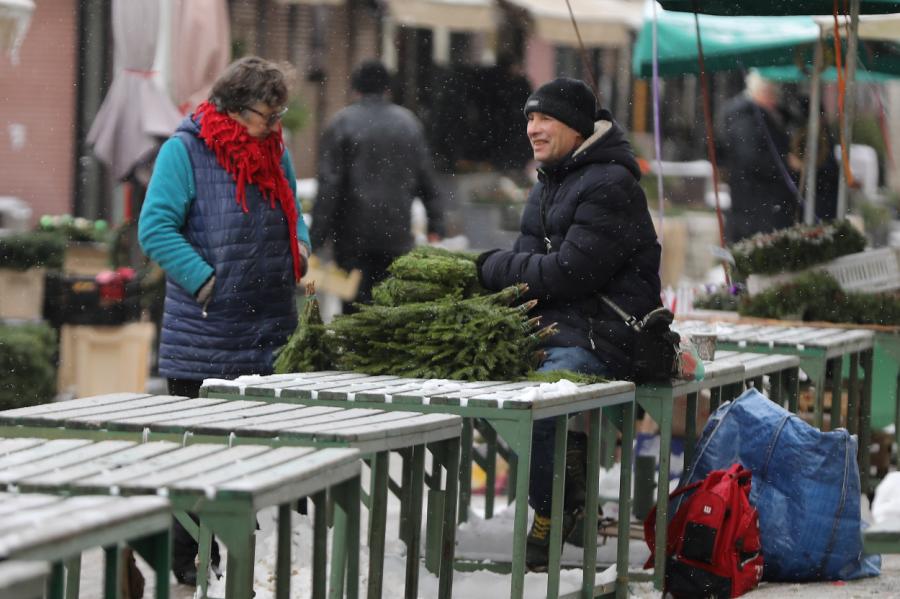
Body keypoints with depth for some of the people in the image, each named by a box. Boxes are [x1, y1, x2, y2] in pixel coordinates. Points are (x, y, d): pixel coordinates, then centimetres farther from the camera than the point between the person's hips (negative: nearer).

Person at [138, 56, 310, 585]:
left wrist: (299, 246, 5)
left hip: (266, 337, 6)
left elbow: (291, 211, 27)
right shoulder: (186, 150, -9)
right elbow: (155, 227, -14)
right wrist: (204, 280, -20)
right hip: (204, 338, -6)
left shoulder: (275, 149, 12)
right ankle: (186, 557, 7)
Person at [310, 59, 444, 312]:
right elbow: (427, 180, 9)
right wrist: (435, 225, 14)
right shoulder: (409, 123, 8)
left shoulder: (342, 123, -3)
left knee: (355, 304, -3)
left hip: (354, 235, -3)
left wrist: (318, 234, -6)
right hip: (397, 234, 3)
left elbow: (329, 183, -8)